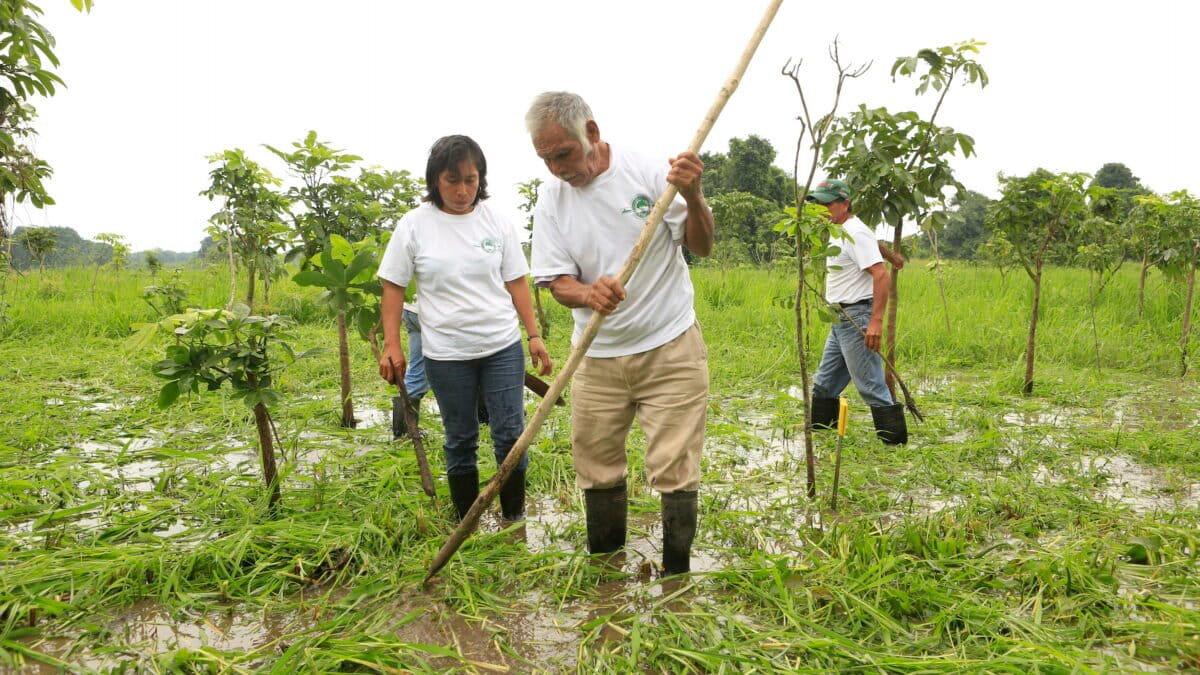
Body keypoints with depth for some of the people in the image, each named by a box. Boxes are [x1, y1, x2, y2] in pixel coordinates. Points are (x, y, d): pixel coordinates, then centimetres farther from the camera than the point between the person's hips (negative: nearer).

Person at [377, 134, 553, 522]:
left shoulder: (496, 222, 2)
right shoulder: (415, 225, -3)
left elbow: (516, 283, 6)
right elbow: (393, 287, 0)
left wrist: (534, 335, 2)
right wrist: (391, 346, -5)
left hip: (502, 347, 1)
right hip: (446, 354, -1)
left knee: (510, 435, 3)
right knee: (460, 441, 11)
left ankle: (514, 519, 20)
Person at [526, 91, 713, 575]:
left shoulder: (649, 171, -10)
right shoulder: (551, 198, 0)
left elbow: (701, 247, -5)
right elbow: (558, 281, -3)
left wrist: (693, 198, -25)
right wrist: (587, 294, -26)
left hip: (670, 350, -3)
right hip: (598, 357, 4)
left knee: (675, 470, 0)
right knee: (596, 468, 12)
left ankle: (676, 573, 18)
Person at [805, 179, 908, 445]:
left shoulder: (855, 232, -15)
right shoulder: (840, 231, 15)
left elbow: (882, 277, -23)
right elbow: (872, 242, 36)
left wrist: (876, 321, -28)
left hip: (857, 318, -10)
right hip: (840, 320, 10)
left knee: (871, 387, -9)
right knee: (825, 384, 14)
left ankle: (895, 442, -2)